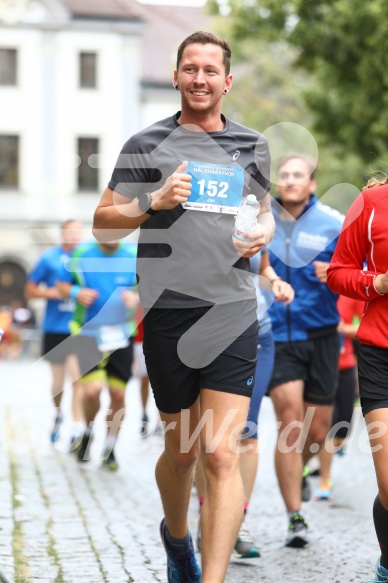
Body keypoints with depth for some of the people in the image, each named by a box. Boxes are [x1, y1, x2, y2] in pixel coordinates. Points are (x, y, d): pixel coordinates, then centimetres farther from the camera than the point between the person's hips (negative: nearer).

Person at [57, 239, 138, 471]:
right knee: (92, 389, -17)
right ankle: (88, 432, 14)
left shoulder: (134, 255, -1)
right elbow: (62, 284, 10)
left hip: (121, 335, 1)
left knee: (118, 394, 2)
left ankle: (110, 449, 22)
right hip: (89, 332, -1)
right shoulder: (81, 253, -1)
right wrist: (76, 293, -11)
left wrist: (137, 297, -14)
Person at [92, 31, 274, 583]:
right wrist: (154, 202, -12)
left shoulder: (252, 144, 13)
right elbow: (102, 223, 5)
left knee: (222, 454, -10)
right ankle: (176, 534, 42)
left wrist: (265, 231, 5)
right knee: (181, 450, 13)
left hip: (233, 313, 1)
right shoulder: (146, 144, 4)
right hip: (168, 311, -1)